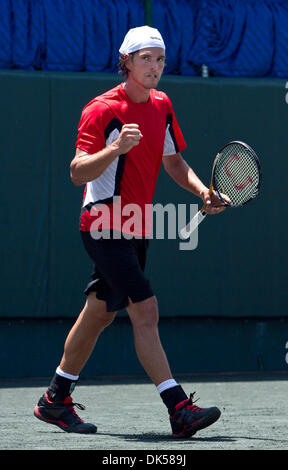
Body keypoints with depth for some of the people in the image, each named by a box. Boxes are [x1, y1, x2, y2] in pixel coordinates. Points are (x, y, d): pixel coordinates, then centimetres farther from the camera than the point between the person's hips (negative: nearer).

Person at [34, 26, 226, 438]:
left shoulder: (161, 105, 9)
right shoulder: (102, 109, -14)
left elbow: (173, 162, 20)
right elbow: (78, 173, -19)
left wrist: (202, 191, 2)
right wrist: (115, 148, -36)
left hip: (136, 228, 8)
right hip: (105, 224, -8)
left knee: (99, 313, 15)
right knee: (145, 310, -17)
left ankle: (55, 400, 28)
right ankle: (178, 408, -22)